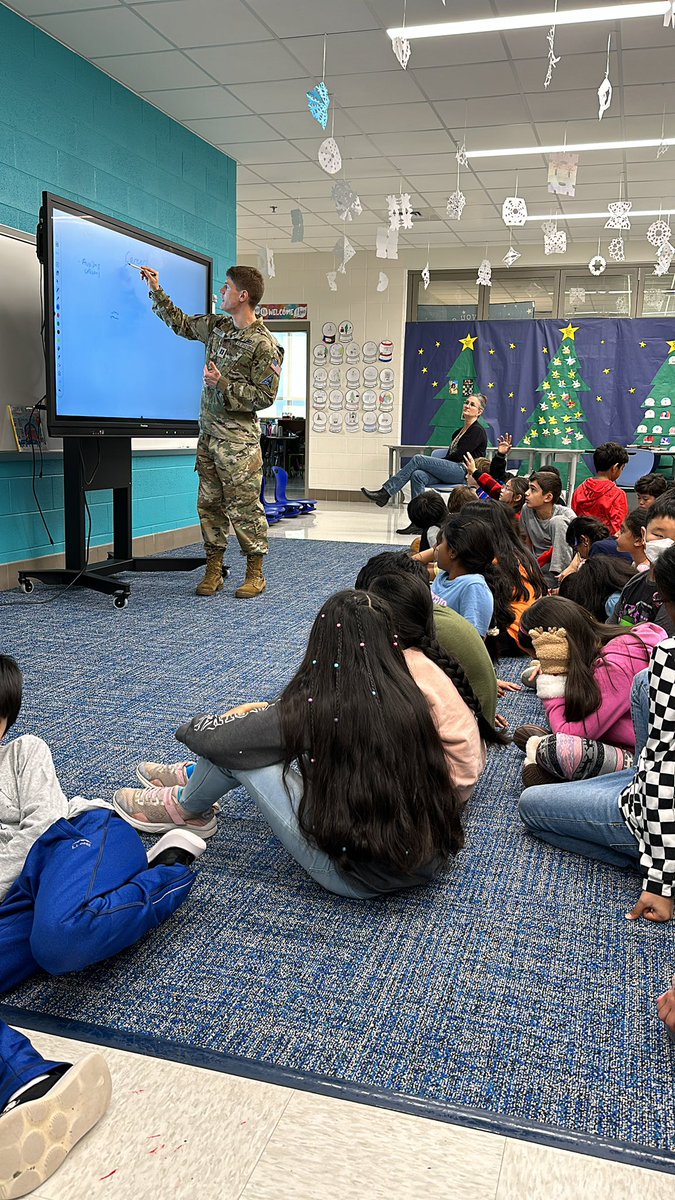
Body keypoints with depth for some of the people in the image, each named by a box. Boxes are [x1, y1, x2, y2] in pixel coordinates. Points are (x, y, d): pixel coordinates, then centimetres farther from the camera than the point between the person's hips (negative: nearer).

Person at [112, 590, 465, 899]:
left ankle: (185, 806, 27)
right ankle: (198, 776, 35)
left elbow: (211, 738, -9)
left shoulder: (312, 709, -21)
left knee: (236, 749, -2)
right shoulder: (409, 696, -5)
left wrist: (243, 716, 17)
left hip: (359, 877, -6)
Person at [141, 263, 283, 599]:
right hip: (208, 434, 8)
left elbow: (264, 396, -13)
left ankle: (255, 573, 8)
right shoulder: (216, 326, 12)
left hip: (238, 440, -7)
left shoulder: (264, 345, -12)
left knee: (243, 508, -3)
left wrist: (224, 385, -19)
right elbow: (181, 323, 28)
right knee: (209, 504, 9)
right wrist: (157, 291, 24)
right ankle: (213, 570, 16)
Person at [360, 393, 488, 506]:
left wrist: (432, 463, -2)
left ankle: (385, 493, -22)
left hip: (464, 472, -7)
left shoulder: (478, 431, -3)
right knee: (417, 475, -23)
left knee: (418, 459, -19)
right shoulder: (458, 432, 23)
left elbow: (457, 455, -10)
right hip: (450, 471, 7)